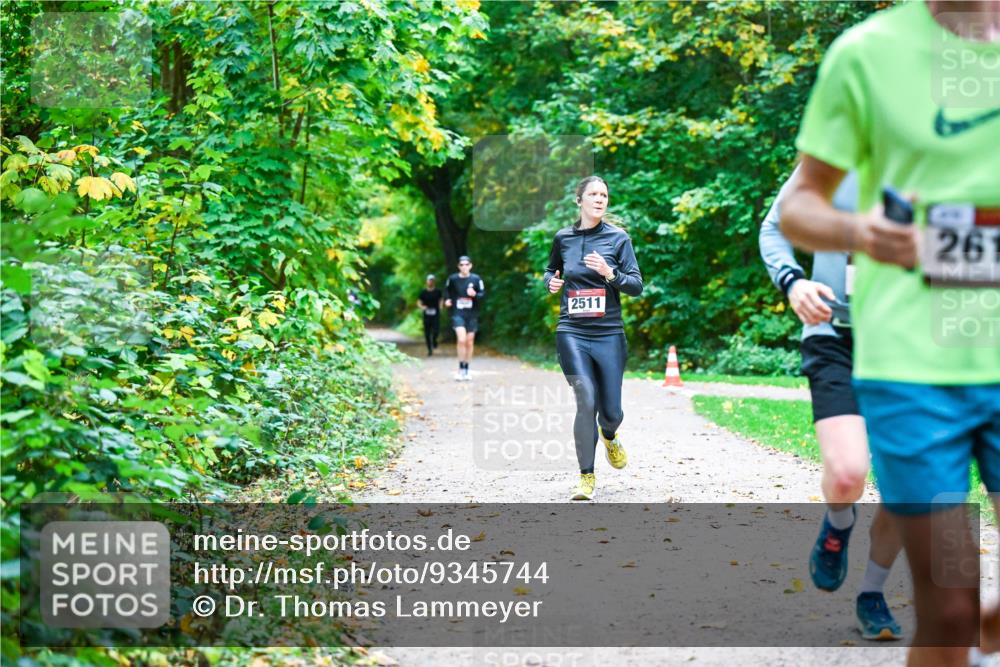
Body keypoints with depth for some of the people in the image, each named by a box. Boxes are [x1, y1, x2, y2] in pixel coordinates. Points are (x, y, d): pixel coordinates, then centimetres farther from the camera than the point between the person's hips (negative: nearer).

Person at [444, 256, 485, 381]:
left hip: (472, 315, 2)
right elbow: (447, 290, 17)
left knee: (469, 343, 7)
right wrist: (447, 299, 0)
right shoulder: (453, 279, -1)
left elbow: (483, 294, 1)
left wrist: (475, 294, -18)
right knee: (461, 339, -20)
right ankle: (461, 368, -9)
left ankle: (466, 370, 21)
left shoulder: (476, 279, -2)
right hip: (458, 314, -2)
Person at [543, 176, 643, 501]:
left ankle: (609, 436, 42)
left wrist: (610, 273, -19)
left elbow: (637, 286, -2)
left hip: (609, 333, 0)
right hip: (572, 332, 0)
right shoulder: (563, 237, 7)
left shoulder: (618, 237, 1)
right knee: (587, 401, -14)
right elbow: (551, 270, 25)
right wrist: (551, 281, 3)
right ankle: (587, 476, 0)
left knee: (611, 410, 2)